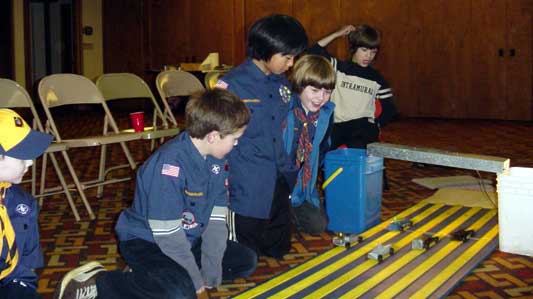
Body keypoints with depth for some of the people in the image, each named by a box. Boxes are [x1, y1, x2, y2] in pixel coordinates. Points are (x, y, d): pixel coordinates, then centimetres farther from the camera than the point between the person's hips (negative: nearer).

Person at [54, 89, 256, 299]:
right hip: (145, 242, -9)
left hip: (188, 240, 9)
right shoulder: (169, 164, -28)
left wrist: (210, 276, -9)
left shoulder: (215, 160, -3)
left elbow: (216, 219, -4)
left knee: (247, 260, 11)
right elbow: (168, 235, -26)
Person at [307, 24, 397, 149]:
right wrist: (337, 34, 1)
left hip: (364, 126, 1)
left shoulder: (376, 79, 14)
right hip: (337, 125, 0)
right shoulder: (338, 69, 10)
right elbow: (313, 53, -1)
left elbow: (389, 108, 18)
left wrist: (375, 125, 3)